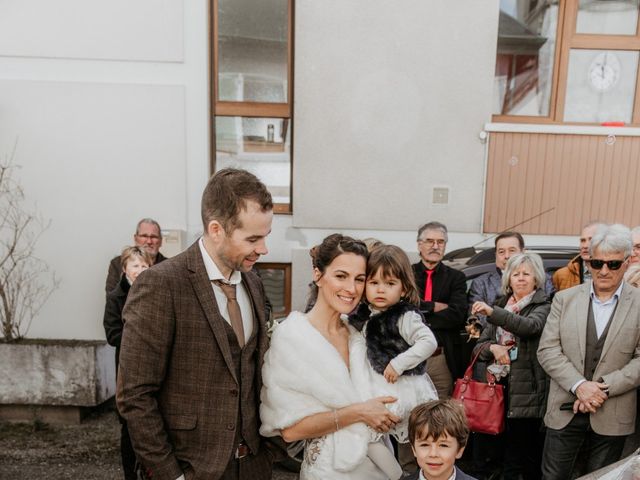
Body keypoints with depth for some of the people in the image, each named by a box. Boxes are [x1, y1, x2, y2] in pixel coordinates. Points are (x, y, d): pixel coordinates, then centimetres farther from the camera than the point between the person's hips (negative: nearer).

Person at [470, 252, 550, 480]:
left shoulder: (543, 307, 0)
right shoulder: (500, 306, 12)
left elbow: (530, 325, -24)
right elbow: (479, 346, 11)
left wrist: (492, 312, -35)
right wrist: (492, 347, -11)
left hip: (526, 392, -4)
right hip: (499, 387, 4)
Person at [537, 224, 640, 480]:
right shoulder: (565, 299, 2)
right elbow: (547, 350, -3)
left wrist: (603, 387, -14)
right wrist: (579, 385, -15)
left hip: (612, 417, -1)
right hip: (565, 410, 1)